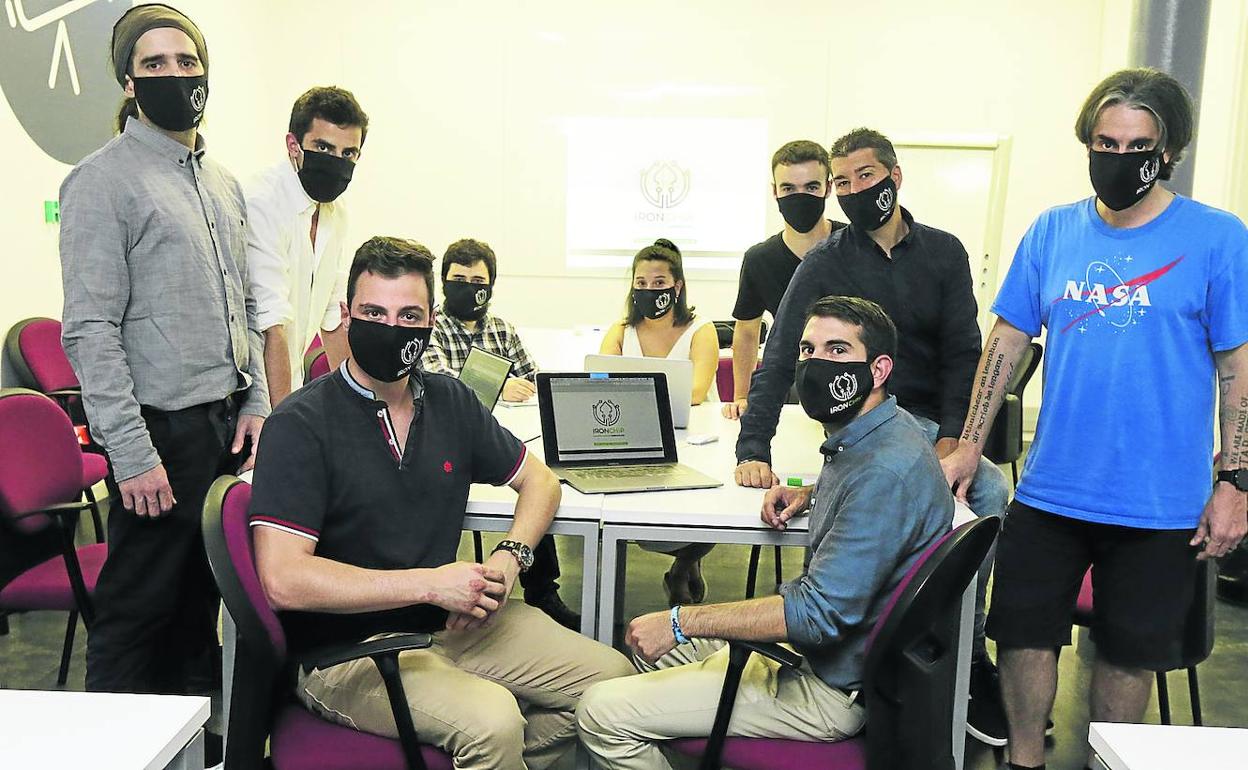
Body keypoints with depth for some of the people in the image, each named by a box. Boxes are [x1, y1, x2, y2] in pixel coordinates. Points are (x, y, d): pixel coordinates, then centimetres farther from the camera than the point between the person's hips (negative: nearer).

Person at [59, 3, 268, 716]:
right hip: (162, 430, -7)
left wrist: (256, 403, 8)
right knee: (138, 610, 3)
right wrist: (134, 455, -18)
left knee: (201, 598, 17)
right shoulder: (102, 181, -8)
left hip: (230, 424, 7)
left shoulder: (225, 183, 14)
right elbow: (90, 332, -14)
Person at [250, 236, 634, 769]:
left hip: (451, 621, 6)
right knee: (491, 718, -30)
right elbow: (283, 580, -20)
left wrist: (510, 557, -4)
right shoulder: (300, 425, -12)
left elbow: (539, 480, 16)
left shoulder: (451, 401, 5)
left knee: (610, 676, -2)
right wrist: (430, 583, -20)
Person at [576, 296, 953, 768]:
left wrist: (680, 621, -26)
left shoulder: (886, 472, -28)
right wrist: (810, 494, 8)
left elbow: (820, 611, -31)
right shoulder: (863, 437, 4)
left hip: (831, 690, -10)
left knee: (602, 713, -13)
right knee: (649, 644, 23)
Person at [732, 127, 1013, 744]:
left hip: (935, 420, 4)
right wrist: (753, 448, -23)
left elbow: (963, 353, 1)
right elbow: (778, 361, -11)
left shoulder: (944, 253, 5)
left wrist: (951, 439, -14)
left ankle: (963, 656, -1)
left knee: (991, 492, -23)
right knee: (989, 490, -27)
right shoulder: (825, 263, -3)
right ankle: (968, 660, -9)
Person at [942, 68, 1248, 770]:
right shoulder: (1053, 230, 3)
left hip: (1160, 502, -2)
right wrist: (969, 447, 1)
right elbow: (1007, 341, 4)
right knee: (1026, 632, 9)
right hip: (1050, 491, 3)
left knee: (1131, 650, 13)